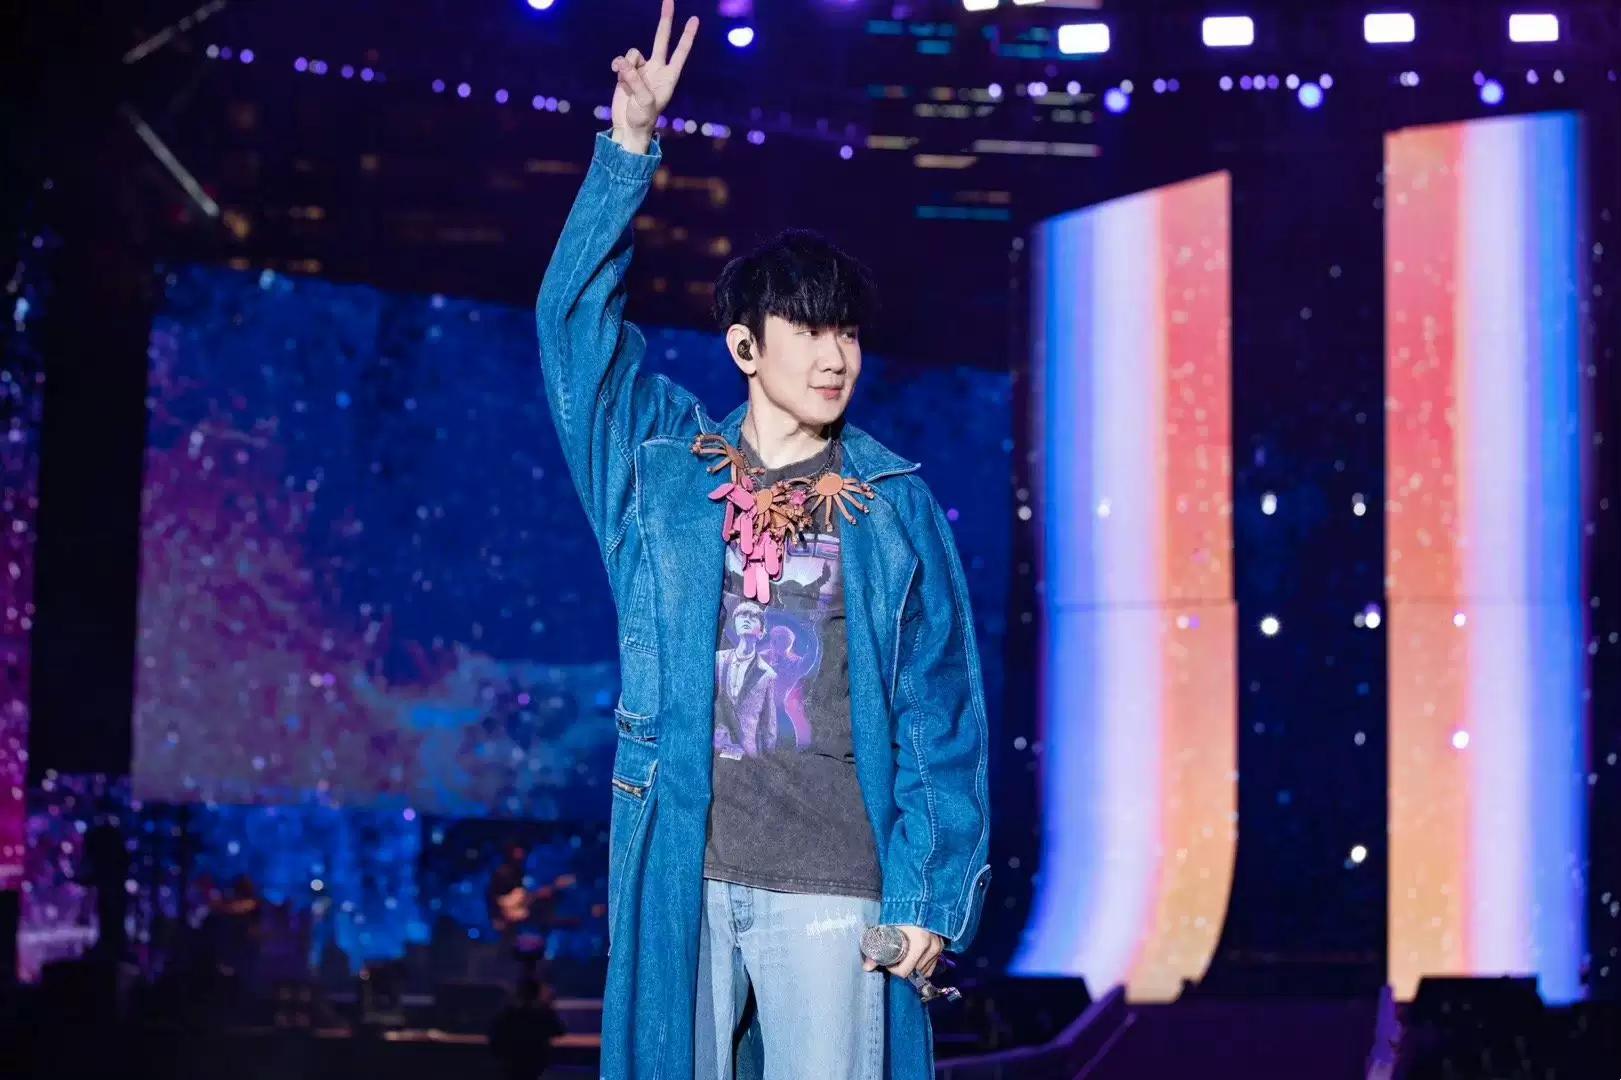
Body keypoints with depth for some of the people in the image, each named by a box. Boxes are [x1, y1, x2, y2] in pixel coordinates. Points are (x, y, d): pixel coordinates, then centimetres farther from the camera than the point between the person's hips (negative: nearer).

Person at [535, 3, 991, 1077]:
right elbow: (576, 314, 3)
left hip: (831, 883, -1)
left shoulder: (897, 504, 5)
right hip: (679, 870, 2)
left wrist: (931, 892, -4)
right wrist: (630, 146, -6)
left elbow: (941, 709, 2)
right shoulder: (662, 463, 9)